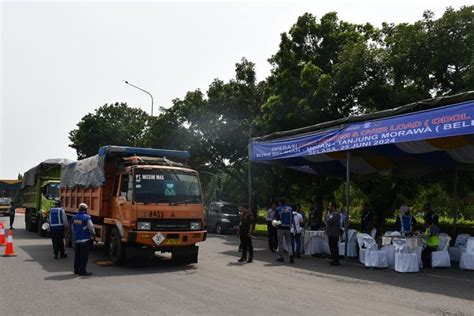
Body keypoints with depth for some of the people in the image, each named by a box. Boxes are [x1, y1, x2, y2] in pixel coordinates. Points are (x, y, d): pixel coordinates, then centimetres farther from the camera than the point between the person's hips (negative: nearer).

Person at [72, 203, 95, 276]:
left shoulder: (74, 217, 7)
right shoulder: (86, 217, -13)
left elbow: (73, 229, 15)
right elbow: (91, 228, -13)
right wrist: (93, 235, 3)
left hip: (77, 239, 7)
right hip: (85, 240, -7)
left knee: (77, 255, 14)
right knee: (84, 256, -2)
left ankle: (76, 270, 21)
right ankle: (82, 270, -2)